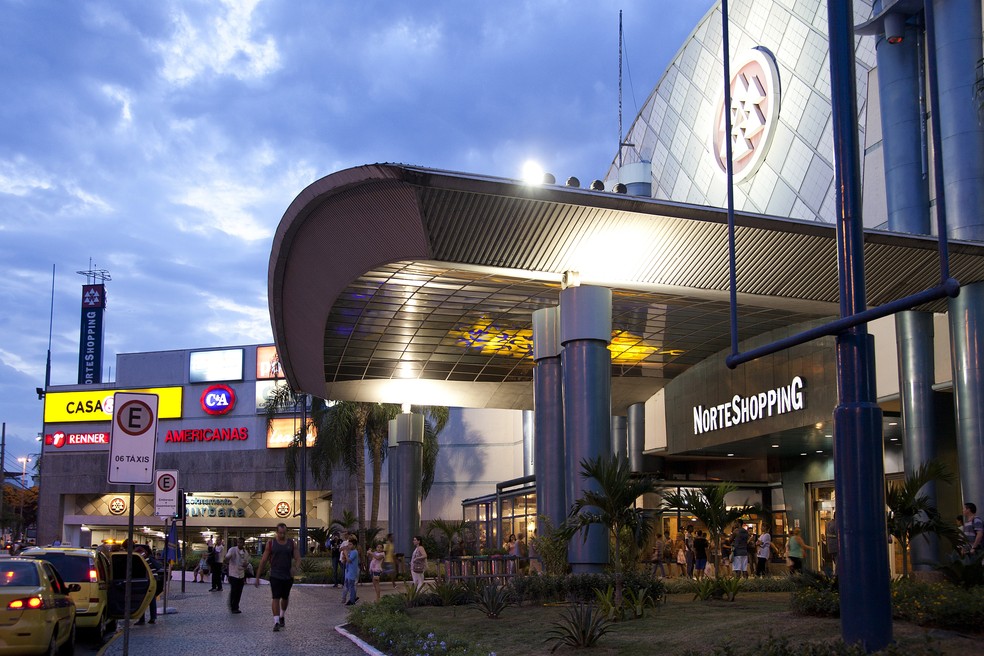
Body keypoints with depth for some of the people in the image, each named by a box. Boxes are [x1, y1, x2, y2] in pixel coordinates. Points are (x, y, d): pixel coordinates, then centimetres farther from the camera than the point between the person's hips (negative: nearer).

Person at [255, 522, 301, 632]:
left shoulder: (292, 544, 4)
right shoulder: (271, 544, -2)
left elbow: (298, 559, 0)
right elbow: (263, 561, 0)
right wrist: (257, 577, -1)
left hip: (288, 576, 3)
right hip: (275, 576, -3)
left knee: (285, 598, 16)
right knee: (276, 598, -11)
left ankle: (282, 616, 40)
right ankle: (276, 622, -12)